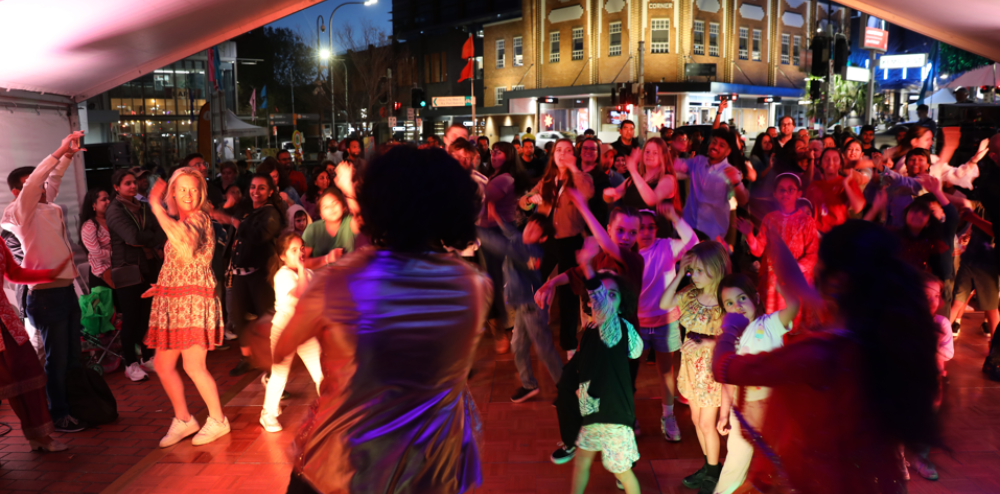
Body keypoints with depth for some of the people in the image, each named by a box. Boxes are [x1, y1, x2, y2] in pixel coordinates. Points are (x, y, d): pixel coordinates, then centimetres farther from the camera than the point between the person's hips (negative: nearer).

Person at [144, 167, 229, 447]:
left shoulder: (199, 218, -9)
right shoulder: (180, 221, 16)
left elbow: (183, 239, -33)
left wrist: (155, 204, -25)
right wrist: (161, 286, 9)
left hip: (194, 300, -8)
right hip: (171, 301, 8)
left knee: (193, 365, -9)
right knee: (162, 364, 8)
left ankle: (217, 421, 9)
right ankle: (183, 420, 23)